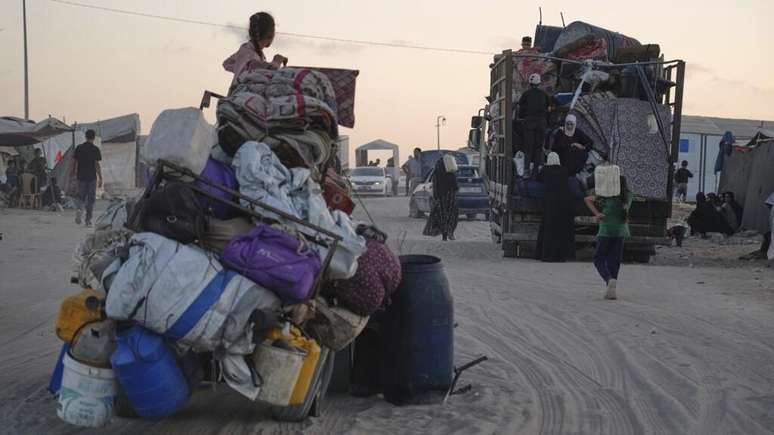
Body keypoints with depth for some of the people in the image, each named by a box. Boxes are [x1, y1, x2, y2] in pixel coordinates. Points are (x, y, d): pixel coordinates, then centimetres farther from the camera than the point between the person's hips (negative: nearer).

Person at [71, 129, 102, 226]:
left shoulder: (79, 148, 4)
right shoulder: (95, 149, -7)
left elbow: (74, 162, 6)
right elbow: (97, 164, -11)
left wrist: (74, 174, 19)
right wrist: (100, 178, -8)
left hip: (81, 177, 3)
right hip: (92, 177, -3)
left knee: (81, 196, 15)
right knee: (91, 198, 6)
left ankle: (79, 209, -15)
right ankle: (88, 220, 5)